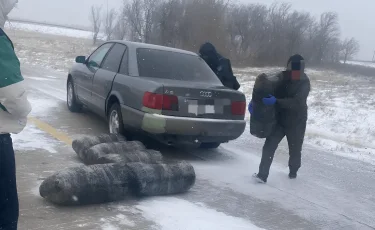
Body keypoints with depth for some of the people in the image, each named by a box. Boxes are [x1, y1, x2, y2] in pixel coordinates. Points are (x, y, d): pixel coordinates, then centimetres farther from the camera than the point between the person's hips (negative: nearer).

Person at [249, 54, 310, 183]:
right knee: (269, 146, -10)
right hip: (279, 120, 3)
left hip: (296, 123, -2)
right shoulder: (281, 77, -4)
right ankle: (262, 175, -9)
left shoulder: (304, 83, -16)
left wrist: (276, 101, -40)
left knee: (295, 149, 15)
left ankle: (293, 172, 40)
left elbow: (296, 102, -29)